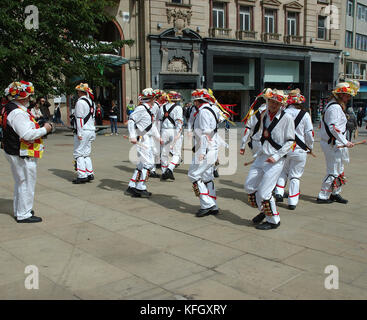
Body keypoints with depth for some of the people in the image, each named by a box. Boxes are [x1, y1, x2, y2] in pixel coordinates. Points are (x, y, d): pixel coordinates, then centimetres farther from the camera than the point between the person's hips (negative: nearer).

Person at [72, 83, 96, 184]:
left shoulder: (80, 102, -12)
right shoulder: (91, 102, 15)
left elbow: (79, 118, -17)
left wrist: (79, 133, -18)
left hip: (83, 131, -8)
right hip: (91, 131, 9)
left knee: (78, 154, -3)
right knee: (86, 154, 13)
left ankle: (82, 176, -6)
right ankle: (90, 174, 12)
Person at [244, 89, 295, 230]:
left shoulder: (287, 118, -10)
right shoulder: (264, 115, 7)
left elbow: (290, 141, -8)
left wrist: (276, 157, -16)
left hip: (276, 160, -7)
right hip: (262, 156, 7)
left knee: (264, 192, -7)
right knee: (249, 186, 10)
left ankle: (273, 220, 15)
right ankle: (263, 211, 32)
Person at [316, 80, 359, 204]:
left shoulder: (332, 105, 16)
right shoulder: (335, 107, -18)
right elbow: (333, 128, -26)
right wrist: (345, 142, -24)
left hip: (334, 143, 11)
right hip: (333, 145, -11)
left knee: (339, 170, 18)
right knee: (333, 172, -4)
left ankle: (335, 193, 29)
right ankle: (322, 196, 3)